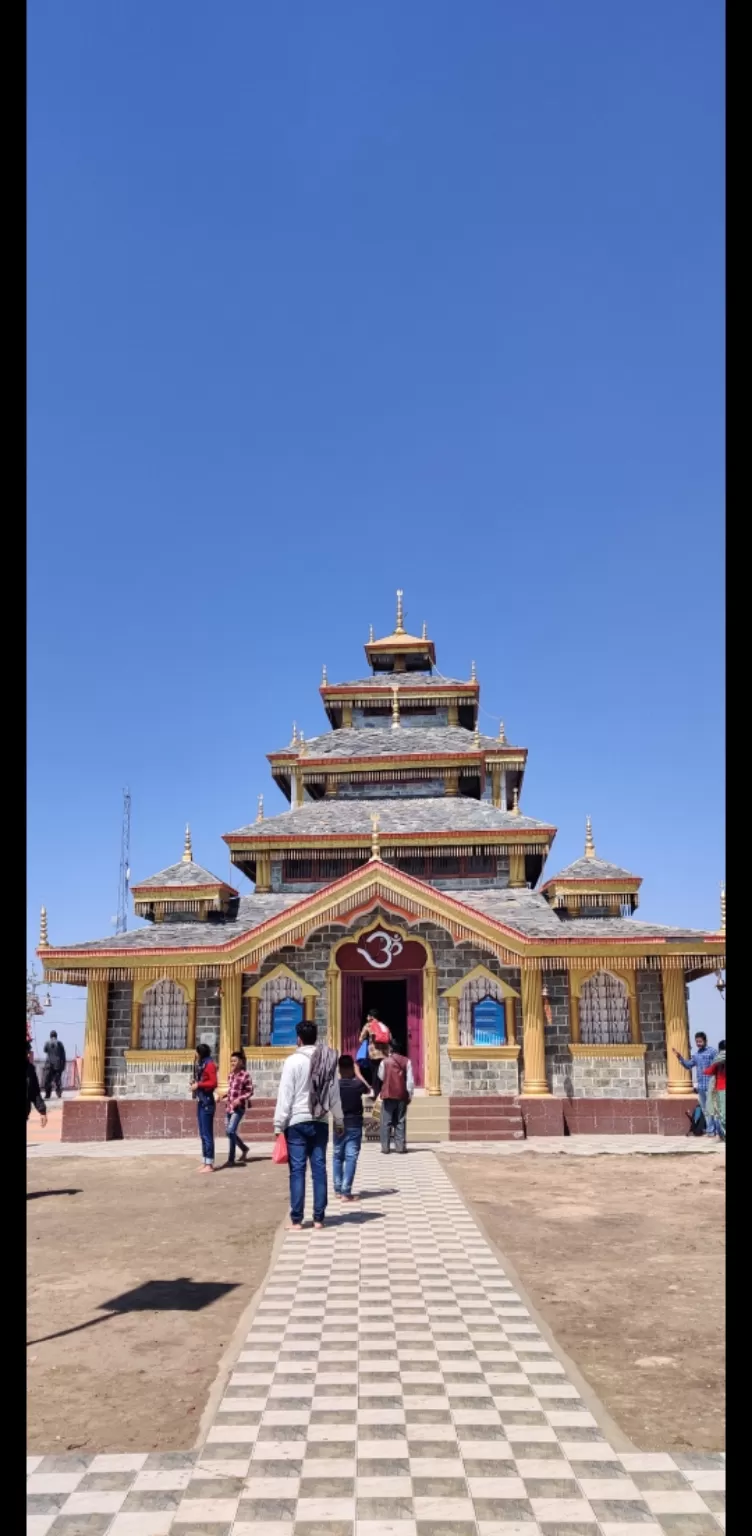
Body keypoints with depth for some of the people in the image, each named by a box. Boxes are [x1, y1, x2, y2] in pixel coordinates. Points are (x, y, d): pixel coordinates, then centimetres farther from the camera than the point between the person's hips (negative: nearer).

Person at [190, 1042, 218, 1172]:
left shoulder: (210, 1065, -11)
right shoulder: (201, 1065, 16)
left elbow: (213, 1083, -18)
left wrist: (198, 1085, -16)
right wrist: (195, 1083, 4)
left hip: (207, 1102, -10)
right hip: (201, 1102, 10)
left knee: (207, 1134, -7)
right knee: (202, 1134, 12)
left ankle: (209, 1164, -5)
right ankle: (204, 1162, 17)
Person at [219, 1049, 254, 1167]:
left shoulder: (245, 1074, -10)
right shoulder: (231, 1075, 11)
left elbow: (250, 1091, -8)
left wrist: (240, 1099, -20)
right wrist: (223, 1095, 3)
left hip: (239, 1107, -8)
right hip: (229, 1106, 8)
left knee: (231, 1131, -17)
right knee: (230, 1132, 13)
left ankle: (231, 1159, -9)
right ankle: (244, 1149, 37)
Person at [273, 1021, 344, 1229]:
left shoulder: (293, 1061, -10)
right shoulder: (328, 1061, 5)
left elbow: (285, 1095, -11)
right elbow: (334, 1094, 11)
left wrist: (279, 1124, -6)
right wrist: (339, 1120, 20)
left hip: (297, 1122, -4)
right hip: (320, 1122, 4)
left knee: (297, 1170, 0)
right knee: (319, 1168, 7)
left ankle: (296, 1220, 1)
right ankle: (318, 1217, 10)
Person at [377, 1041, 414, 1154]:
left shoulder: (385, 1061, -4)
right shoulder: (406, 1061, 1)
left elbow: (381, 1076, 10)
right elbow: (410, 1080, -1)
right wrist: (409, 1094, 5)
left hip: (388, 1094, -2)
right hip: (402, 1095, 2)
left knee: (386, 1122, 4)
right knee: (400, 1121, 7)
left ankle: (385, 1146, 2)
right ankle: (400, 1146, 4)